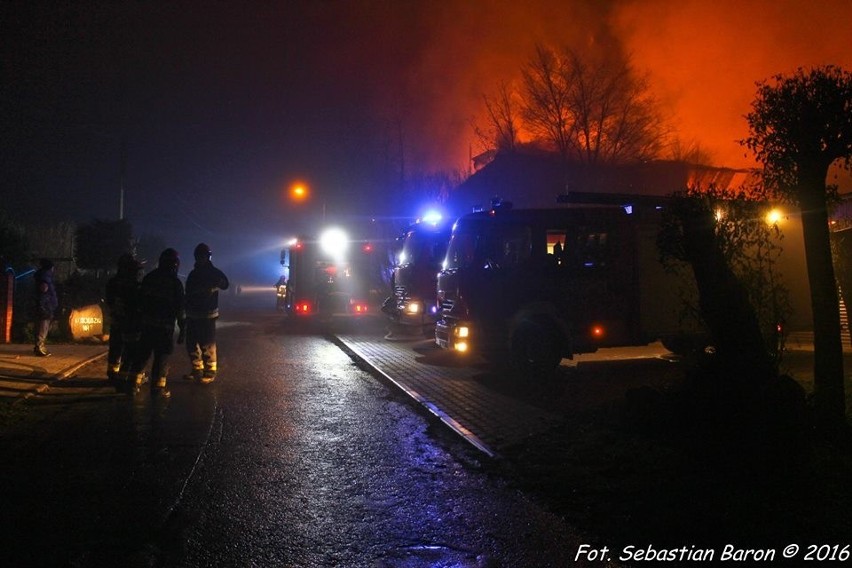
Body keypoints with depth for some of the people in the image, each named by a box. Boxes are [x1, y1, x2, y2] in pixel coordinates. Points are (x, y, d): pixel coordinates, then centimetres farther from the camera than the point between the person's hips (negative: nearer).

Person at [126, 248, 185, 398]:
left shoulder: (149, 278, 6)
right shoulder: (175, 282, -8)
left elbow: (140, 300, 10)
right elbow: (179, 308, -7)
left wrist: (142, 318, 18)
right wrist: (182, 327, -2)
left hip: (147, 323, 5)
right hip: (165, 325, -5)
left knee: (143, 352, 14)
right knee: (162, 356, 1)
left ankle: (134, 382, 17)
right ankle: (158, 387, 2)